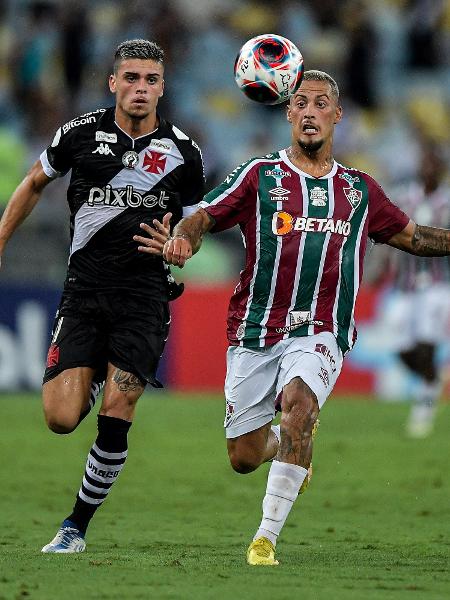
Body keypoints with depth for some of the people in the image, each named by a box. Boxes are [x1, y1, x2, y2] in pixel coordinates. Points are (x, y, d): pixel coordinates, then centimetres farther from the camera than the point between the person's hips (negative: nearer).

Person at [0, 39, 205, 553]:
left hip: (144, 294, -1)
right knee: (61, 418, -11)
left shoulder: (182, 153, 2)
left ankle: (77, 526, 6)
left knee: (115, 419, -11)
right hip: (83, 289, 1)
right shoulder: (81, 133, 1)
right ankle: (89, 382, 27)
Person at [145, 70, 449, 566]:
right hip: (254, 333, 0)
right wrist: (182, 239, -23)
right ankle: (282, 443, 40)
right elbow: (202, 217, -1)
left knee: (298, 402, -32)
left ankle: (267, 537, -28)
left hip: (319, 333, 0)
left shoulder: (359, 190, 14)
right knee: (243, 458, 0)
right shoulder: (259, 176, 6)